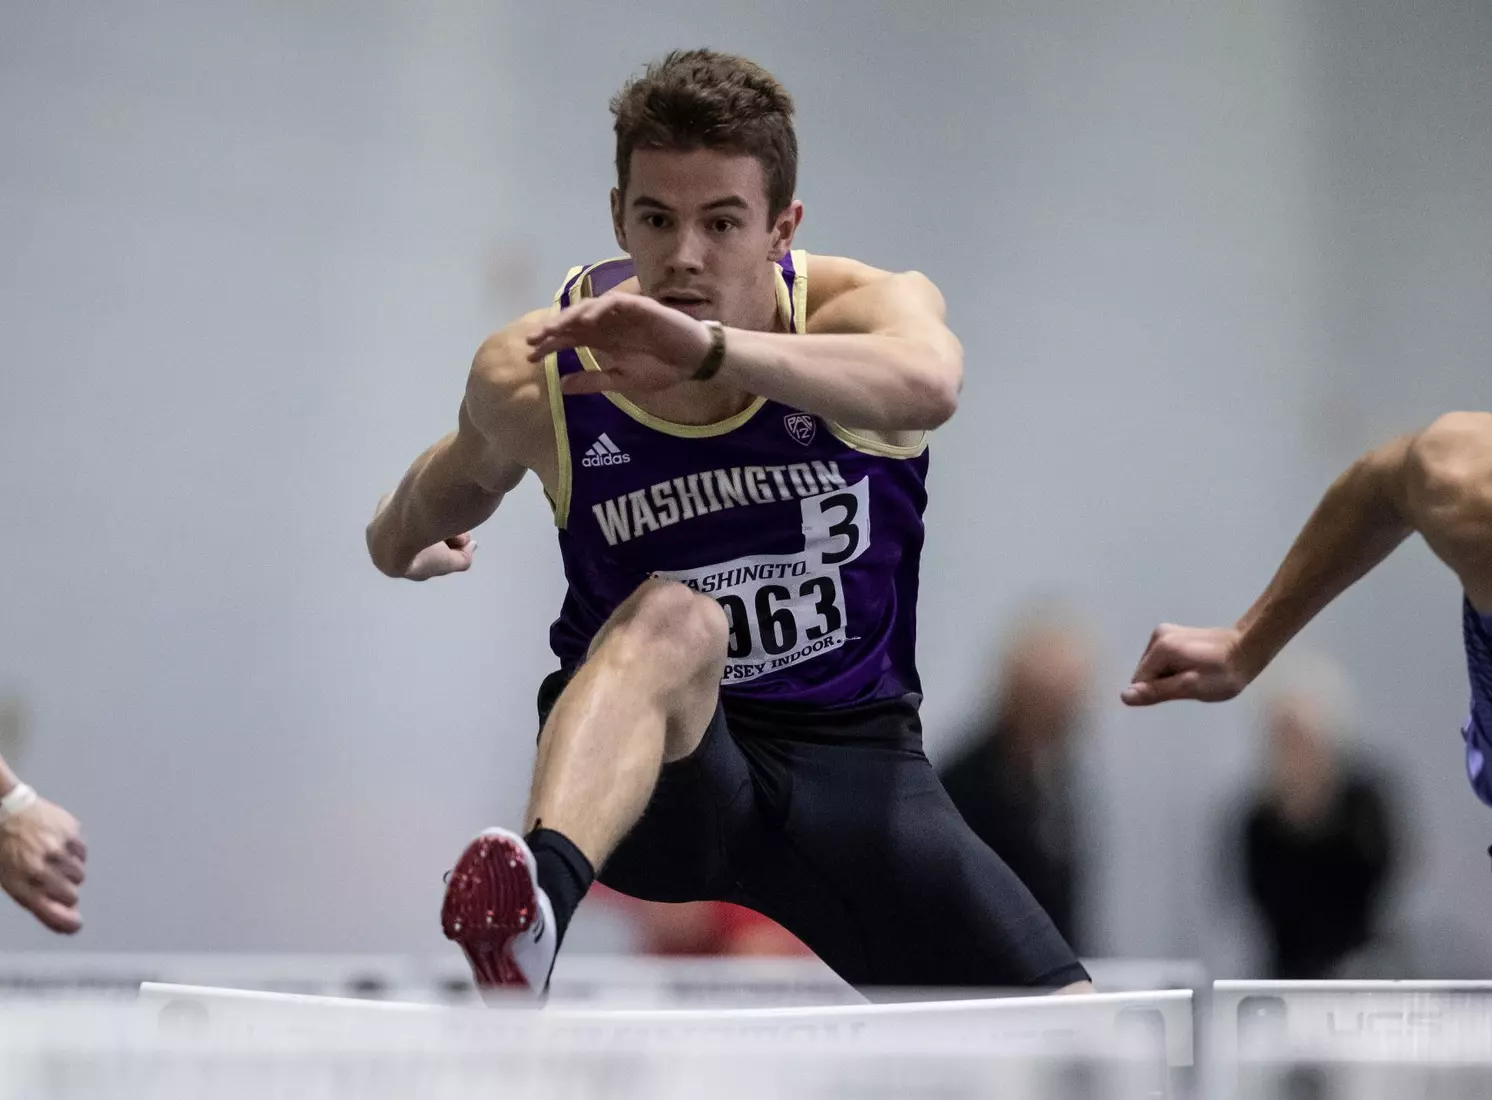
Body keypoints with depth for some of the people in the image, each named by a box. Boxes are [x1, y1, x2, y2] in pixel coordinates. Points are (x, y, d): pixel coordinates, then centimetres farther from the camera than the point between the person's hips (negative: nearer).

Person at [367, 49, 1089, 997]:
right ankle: (538, 897, -65)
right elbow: (471, 469, 18)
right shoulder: (533, 377, -9)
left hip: (852, 752, 2)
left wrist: (710, 349, -53)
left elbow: (928, 385, -41)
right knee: (672, 618, -40)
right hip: (646, 765, -2)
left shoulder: (859, 307, -13)